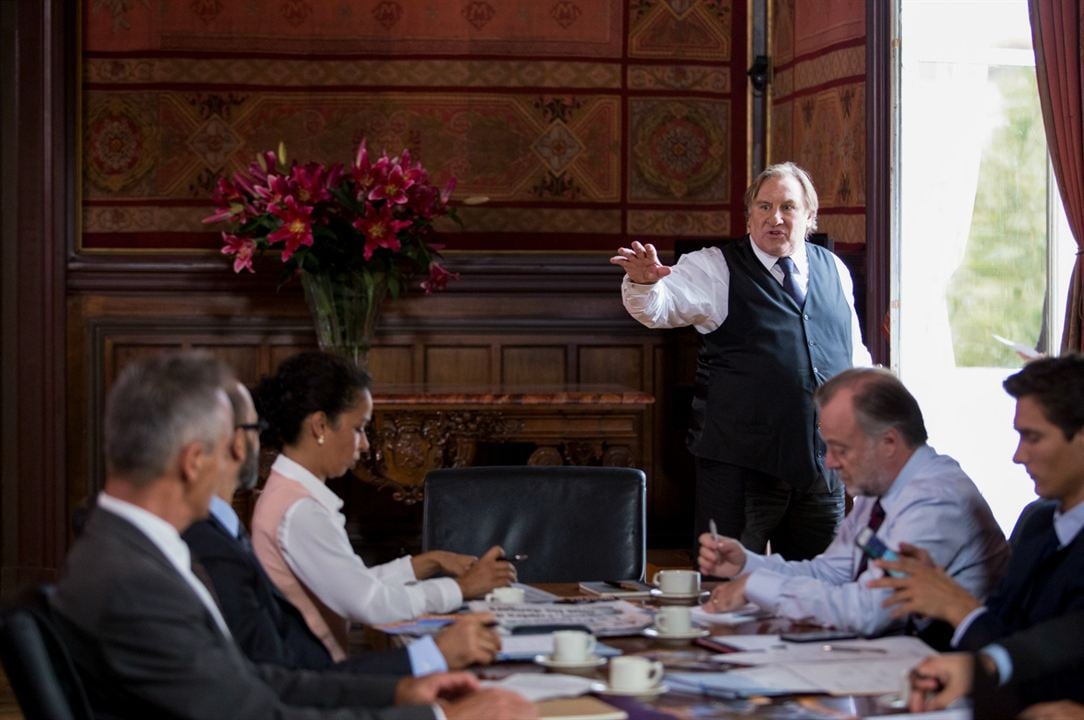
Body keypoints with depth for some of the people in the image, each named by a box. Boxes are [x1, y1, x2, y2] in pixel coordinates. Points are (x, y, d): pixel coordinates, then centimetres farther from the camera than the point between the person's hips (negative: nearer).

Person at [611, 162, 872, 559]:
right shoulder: (715, 269, -1)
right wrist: (643, 283, -38)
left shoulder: (834, 270, 13)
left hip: (822, 463, 4)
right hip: (742, 463, -4)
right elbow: (659, 307, -17)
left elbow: (853, 354, 23)